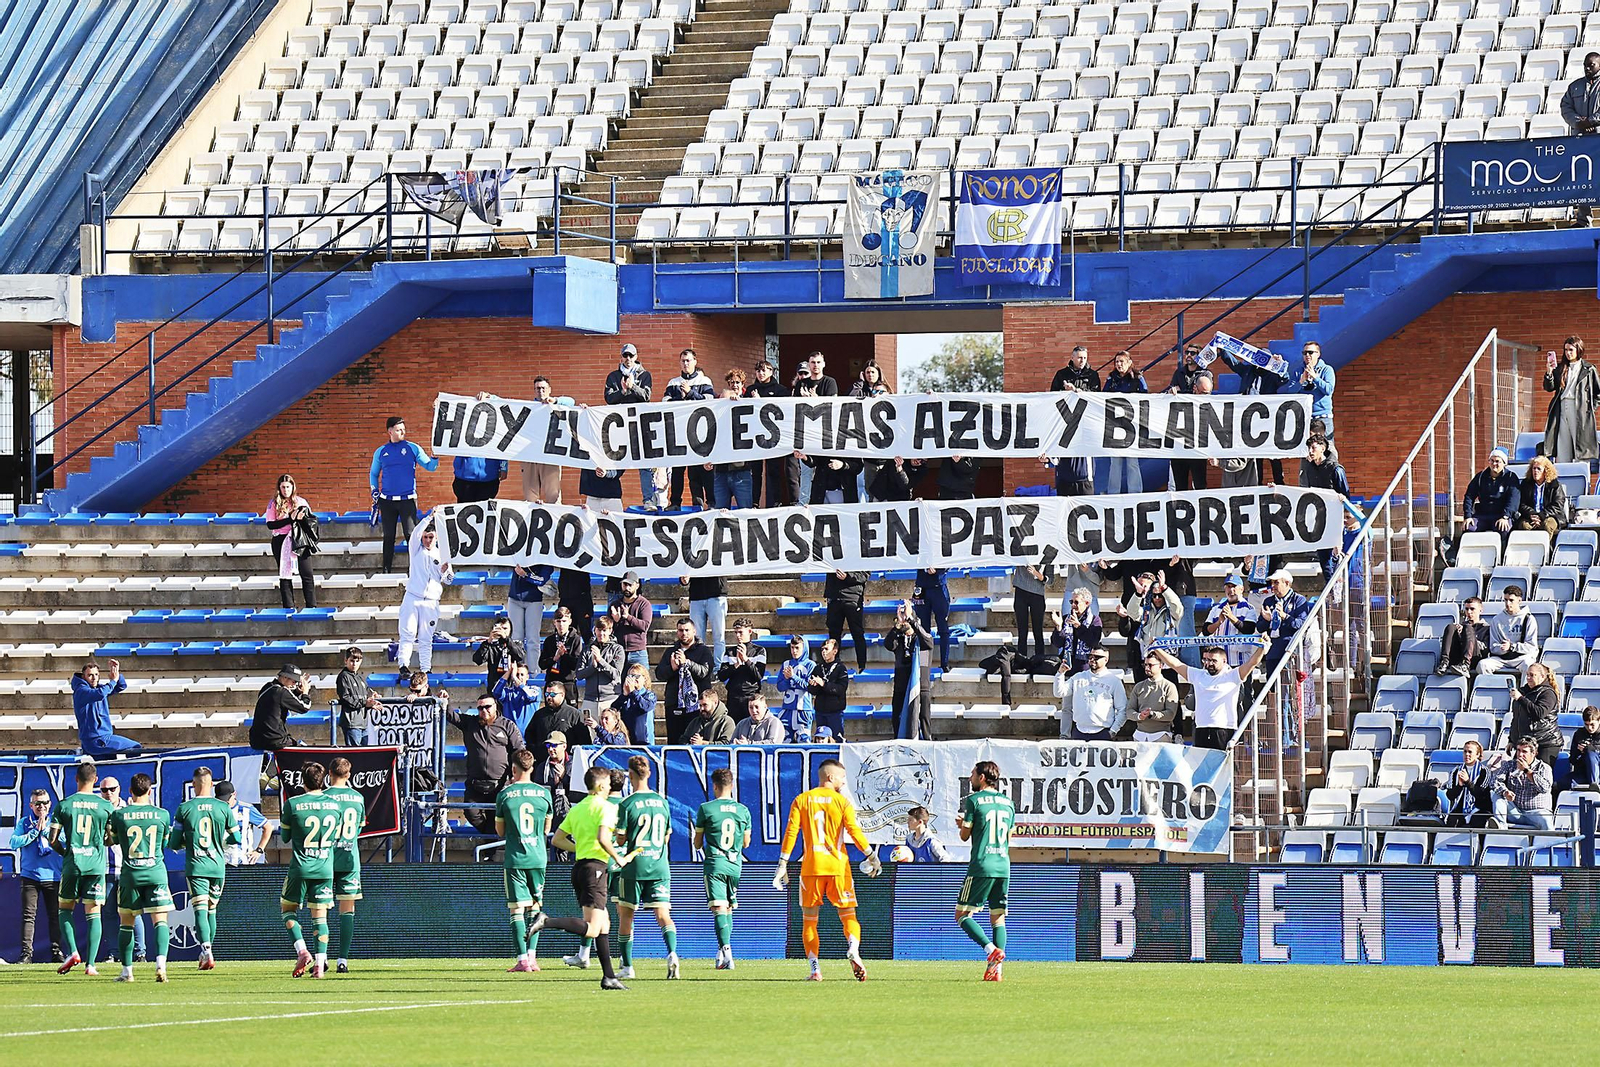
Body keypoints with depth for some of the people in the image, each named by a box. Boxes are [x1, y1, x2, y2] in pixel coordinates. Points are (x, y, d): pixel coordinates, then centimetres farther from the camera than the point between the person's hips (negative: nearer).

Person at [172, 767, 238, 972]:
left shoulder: (184, 809, -4)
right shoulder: (223, 808, 0)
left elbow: (174, 843, -1)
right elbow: (236, 838, 8)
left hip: (195, 866, -2)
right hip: (217, 865, 2)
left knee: (200, 910, -7)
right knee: (212, 910, 15)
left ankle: (207, 952, -24)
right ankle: (206, 953, 21)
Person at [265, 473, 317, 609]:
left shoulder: (301, 502, 7)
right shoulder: (273, 504, 2)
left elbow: (312, 520, 10)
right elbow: (270, 525, -6)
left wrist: (301, 518, -12)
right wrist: (290, 519, -14)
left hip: (300, 541, 1)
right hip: (281, 541, -1)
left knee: (307, 574, -4)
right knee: (285, 575, 2)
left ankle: (311, 606, 0)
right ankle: (289, 607, 6)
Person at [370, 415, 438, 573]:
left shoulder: (413, 448, 3)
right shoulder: (381, 452, 9)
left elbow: (430, 466, 3)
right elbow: (373, 474, 21)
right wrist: (374, 492, 9)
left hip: (407, 499, -2)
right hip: (387, 501, 2)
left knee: (410, 535, -8)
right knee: (388, 536, 6)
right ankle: (386, 570, 13)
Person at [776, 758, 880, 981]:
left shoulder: (802, 800, 5)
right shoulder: (842, 802, 1)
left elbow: (791, 833, 0)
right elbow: (854, 831, -6)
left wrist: (782, 865, 1)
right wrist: (871, 856, 2)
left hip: (811, 867, 1)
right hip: (838, 866, -1)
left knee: (809, 920, 8)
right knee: (848, 915, 5)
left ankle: (815, 969, -1)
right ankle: (853, 950, -24)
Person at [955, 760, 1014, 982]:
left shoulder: (974, 800, -4)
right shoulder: (1008, 803, 13)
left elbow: (965, 835, -2)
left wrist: (963, 825, 21)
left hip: (981, 866, -6)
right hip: (1003, 867, 6)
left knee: (962, 915, 1)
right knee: (998, 918, 8)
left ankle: (992, 950, -18)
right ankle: (996, 969, -2)